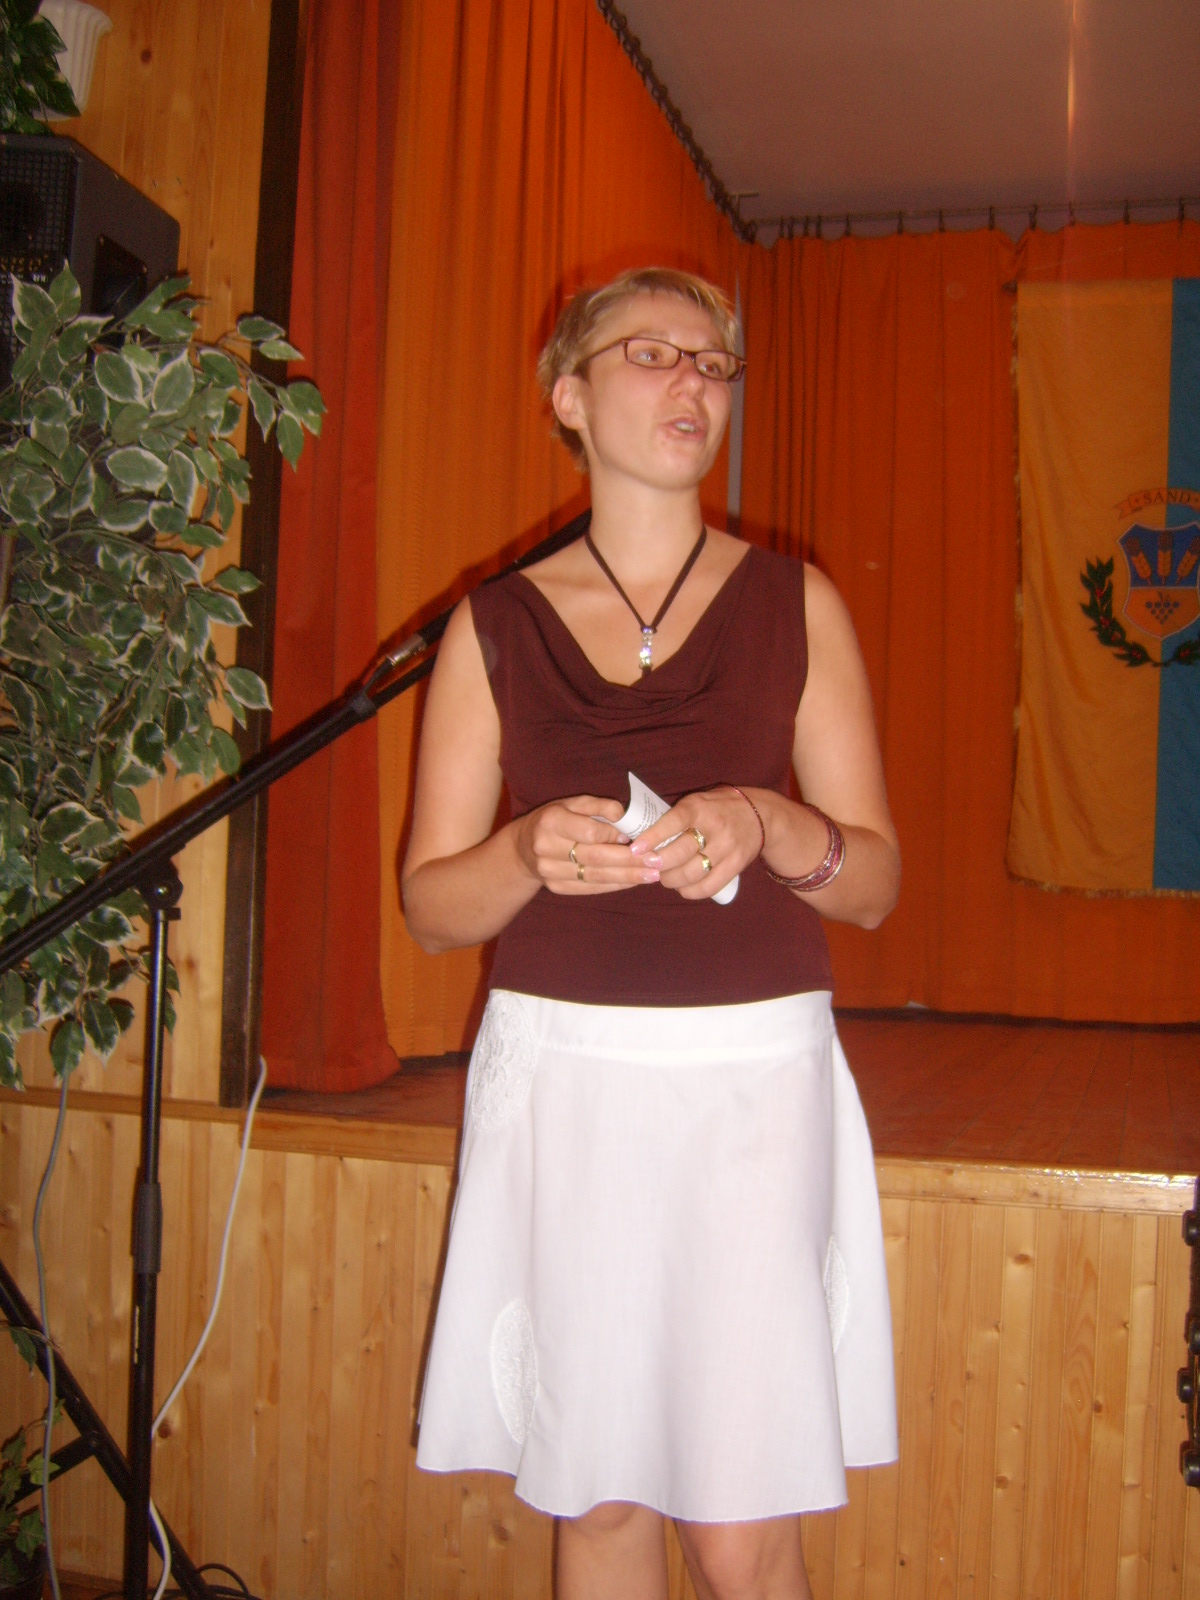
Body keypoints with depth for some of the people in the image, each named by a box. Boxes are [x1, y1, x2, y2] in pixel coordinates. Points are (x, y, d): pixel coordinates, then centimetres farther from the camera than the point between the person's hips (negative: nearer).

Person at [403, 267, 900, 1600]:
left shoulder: (795, 606, 6)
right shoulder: (495, 625, 6)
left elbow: (875, 884, 4)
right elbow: (430, 904, 4)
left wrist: (769, 824, -16)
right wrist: (532, 853, -16)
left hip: (750, 1080, 0)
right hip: (558, 1081, 1)